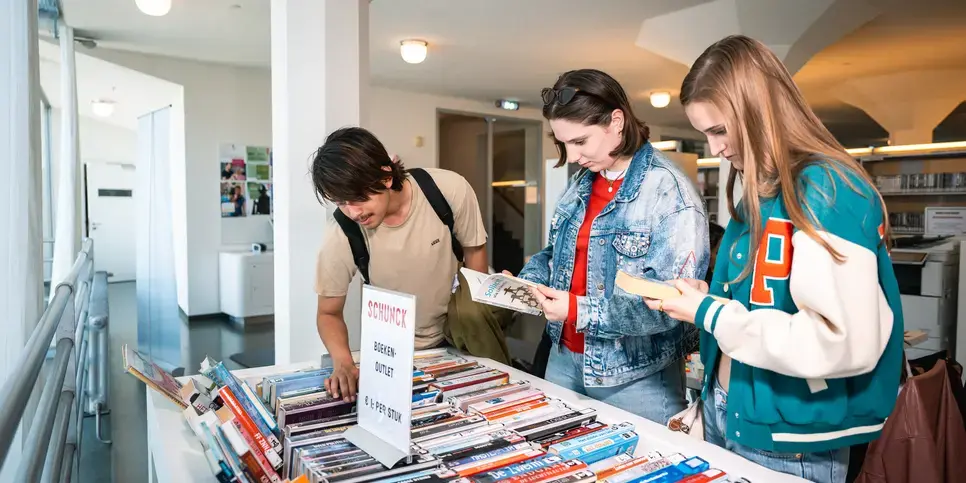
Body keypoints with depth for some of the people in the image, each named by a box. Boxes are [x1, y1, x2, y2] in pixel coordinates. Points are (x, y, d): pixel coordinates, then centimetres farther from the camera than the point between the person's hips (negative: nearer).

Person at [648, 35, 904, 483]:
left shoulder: (828, 189, -19)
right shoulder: (759, 191, 6)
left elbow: (842, 343, -26)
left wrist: (710, 314, -20)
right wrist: (709, 297, -3)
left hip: (787, 441, -7)